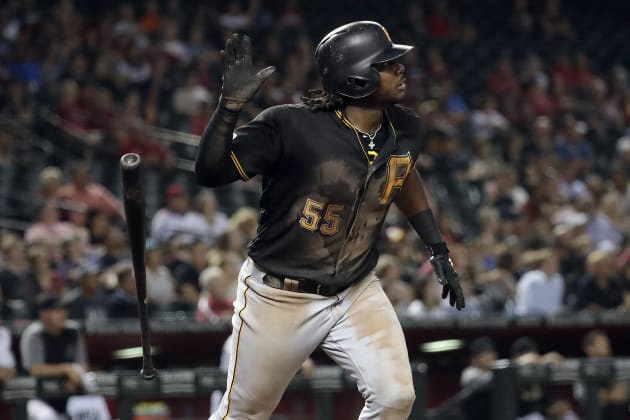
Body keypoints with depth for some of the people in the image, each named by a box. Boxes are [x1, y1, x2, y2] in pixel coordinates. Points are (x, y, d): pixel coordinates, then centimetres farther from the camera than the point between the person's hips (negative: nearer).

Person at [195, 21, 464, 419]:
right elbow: (210, 172, -25)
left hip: (357, 294, 5)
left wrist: (438, 250, 18)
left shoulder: (405, 130, -4)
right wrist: (231, 104, -38)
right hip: (280, 297, -4)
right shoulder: (292, 127, -23)